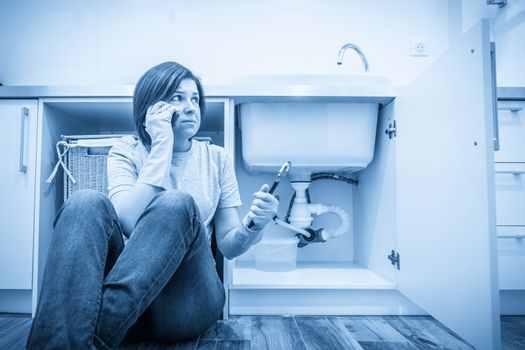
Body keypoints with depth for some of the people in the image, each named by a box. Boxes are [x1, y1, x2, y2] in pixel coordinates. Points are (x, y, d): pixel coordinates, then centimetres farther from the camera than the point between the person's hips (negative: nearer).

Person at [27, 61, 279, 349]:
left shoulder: (216, 158, 9)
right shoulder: (126, 151, 6)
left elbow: (228, 246, 5)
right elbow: (127, 222, -16)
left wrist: (252, 225, -17)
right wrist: (163, 144, -13)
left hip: (186, 299, 1)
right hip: (122, 286, 0)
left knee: (178, 203, -27)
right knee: (88, 202, -25)